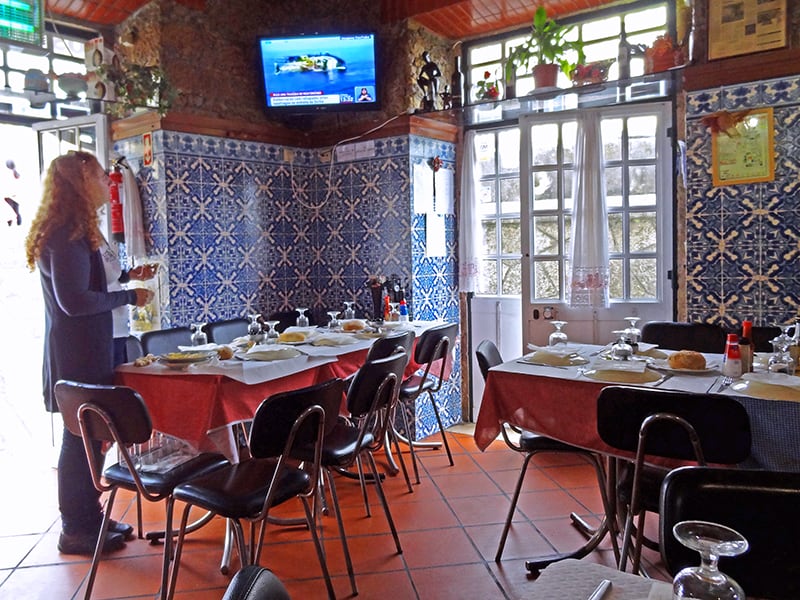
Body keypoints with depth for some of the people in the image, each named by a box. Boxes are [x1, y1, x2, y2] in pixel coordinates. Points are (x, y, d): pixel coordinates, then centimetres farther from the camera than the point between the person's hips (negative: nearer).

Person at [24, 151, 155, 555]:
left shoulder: (72, 232, 13)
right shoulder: (68, 237, -19)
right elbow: (74, 300, -24)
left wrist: (126, 276, 19)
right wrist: (129, 297, -15)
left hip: (86, 350, 10)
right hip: (76, 354, -10)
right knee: (81, 438, 0)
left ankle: (88, 517, 29)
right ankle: (76, 530, 14)